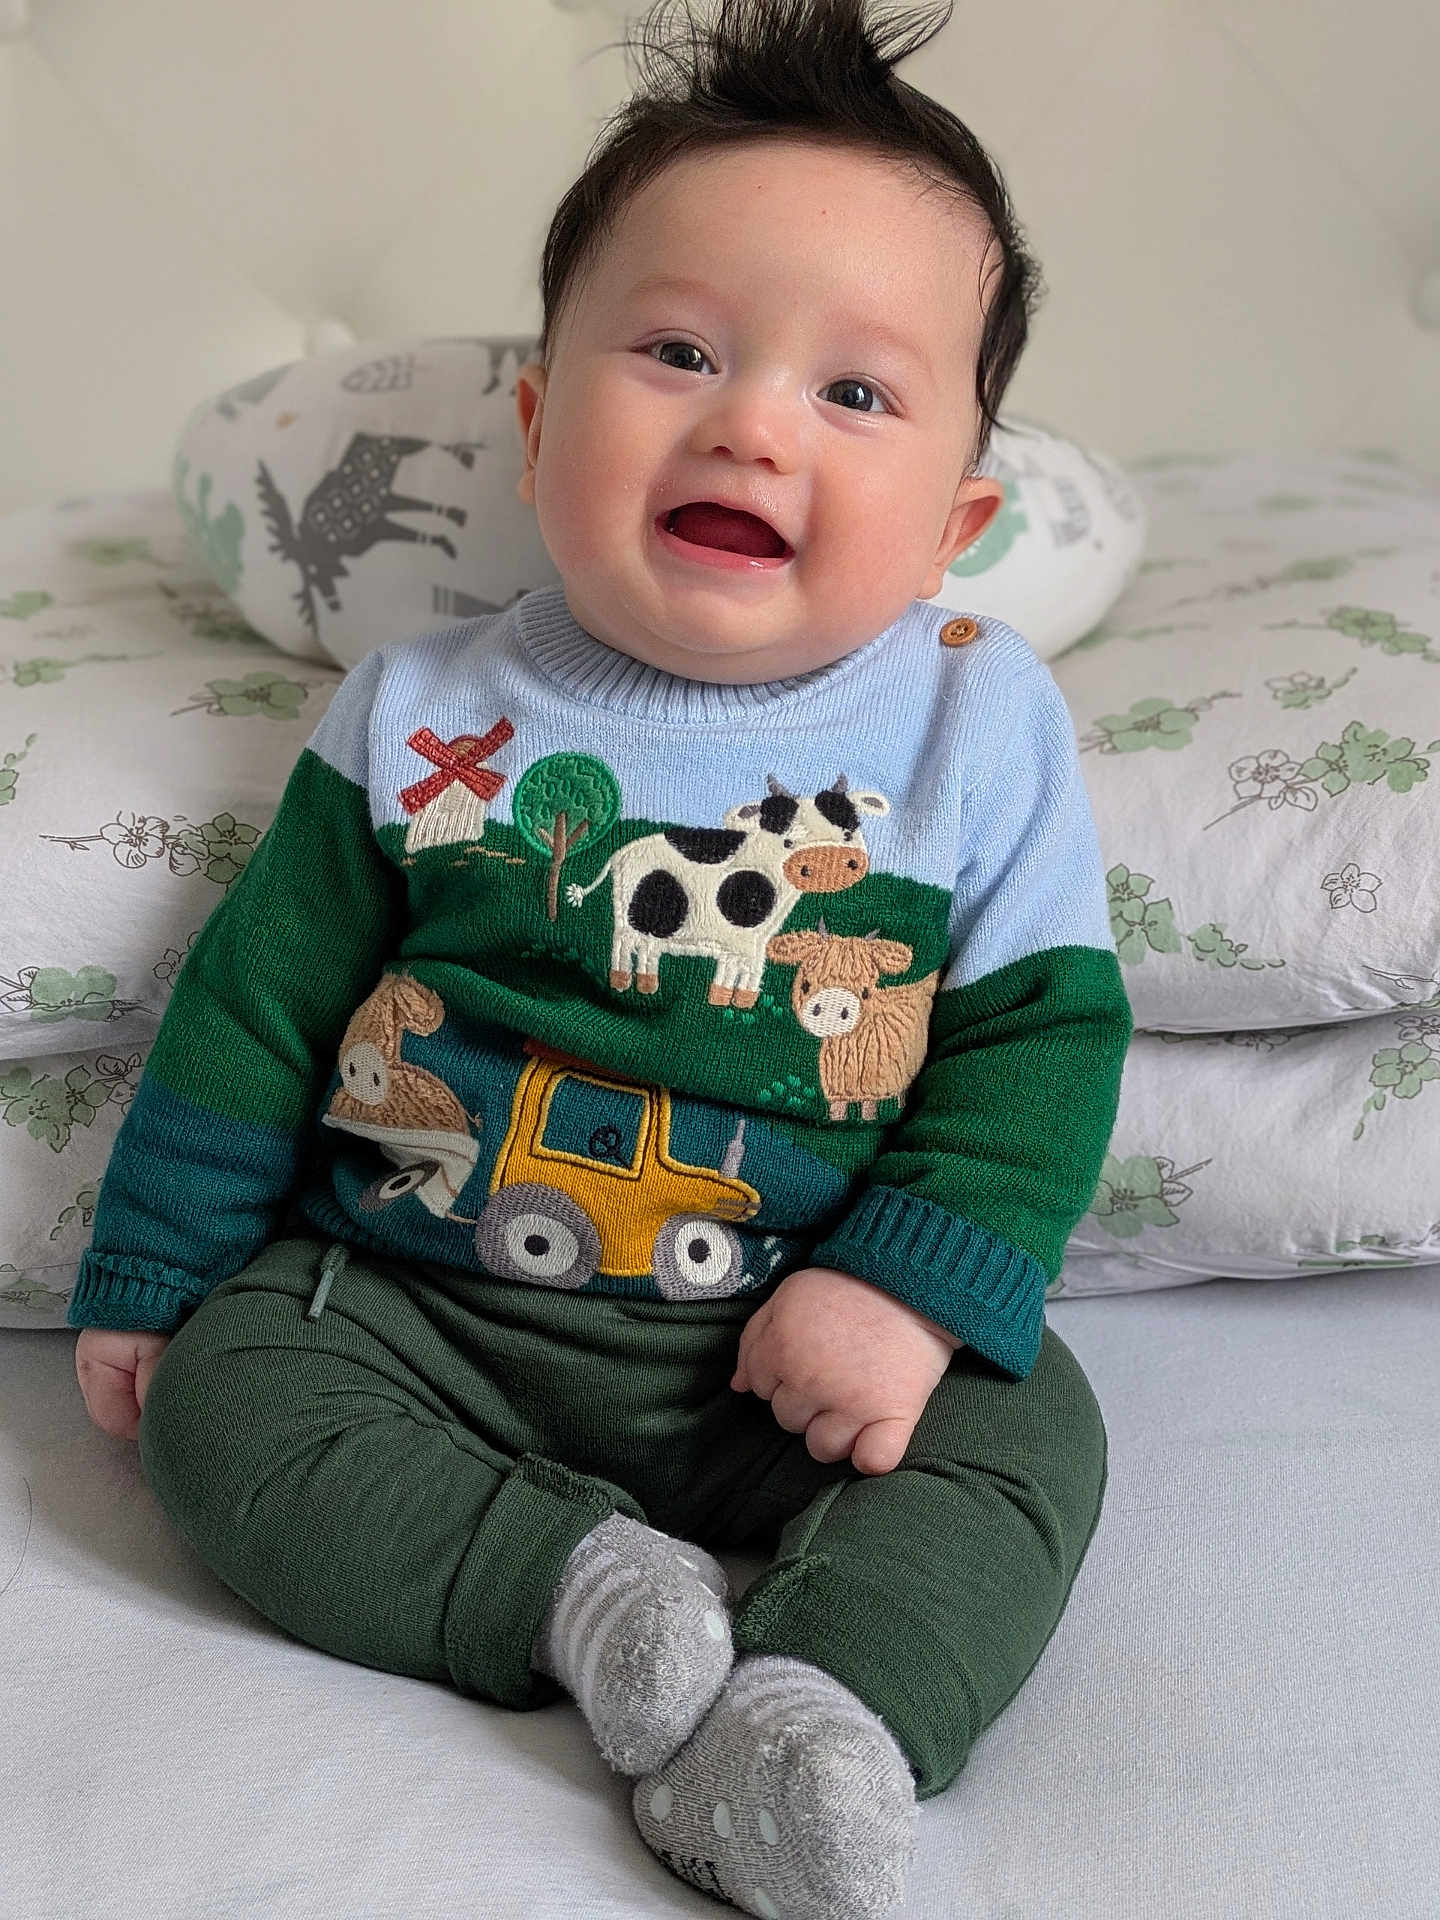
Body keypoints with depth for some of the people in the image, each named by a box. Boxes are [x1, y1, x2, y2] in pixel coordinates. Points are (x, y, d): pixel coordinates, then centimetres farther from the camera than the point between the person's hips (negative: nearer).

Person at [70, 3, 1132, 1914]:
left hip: (797, 1343, -1)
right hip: (413, 1304, 2)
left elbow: (1044, 1032, -5)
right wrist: (149, 1275, 6)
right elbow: (261, 994, 2)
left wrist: (919, 1287, -19)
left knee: (1024, 1435, -19)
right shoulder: (428, 713, -5)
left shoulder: (982, 726, -8)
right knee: (223, 1393, -16)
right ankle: (581, 1587, -20)